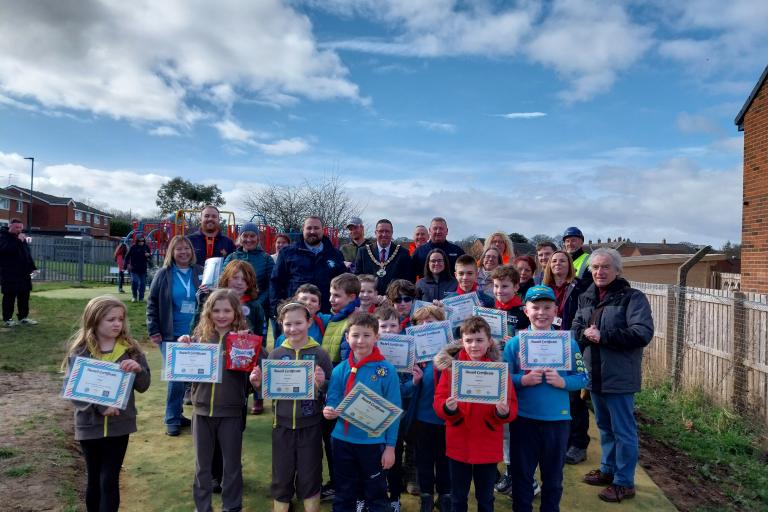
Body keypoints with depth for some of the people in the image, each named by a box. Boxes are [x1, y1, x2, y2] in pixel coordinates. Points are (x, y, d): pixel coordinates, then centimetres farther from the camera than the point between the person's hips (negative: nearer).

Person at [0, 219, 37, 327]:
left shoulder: (21, 238, 17)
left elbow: (28, 253, 21)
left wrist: (32, 267, 13)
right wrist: (18, 241, -28)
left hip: (23, 273, 7)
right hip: (9, 274, -7)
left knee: (24, 296, 9)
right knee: (9, 296, -2)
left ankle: (23, 317, 17)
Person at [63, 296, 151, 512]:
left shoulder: (130, 349, -4)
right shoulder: (79, 351, -6)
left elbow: (143, 386, -2)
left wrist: (138, 370, -23)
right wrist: (100, 407, -22)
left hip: (119, 424, 0)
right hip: (89, 424, 0)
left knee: (110, 480, 2)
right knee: (94, 480, 15)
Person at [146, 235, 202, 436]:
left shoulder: (200, 273, 2)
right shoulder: (164, 274, -1)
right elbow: (152, 303, 1)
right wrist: (153, 331, -4)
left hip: (196, 335, 3)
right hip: (171, 335, -2)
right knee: (175, 377, -3)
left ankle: (177, 413, 26)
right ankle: (172, 419, 11)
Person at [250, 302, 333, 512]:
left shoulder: (320, 354, -8)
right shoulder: (275, 354, 0)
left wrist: (321, 384, -26)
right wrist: (258, 384, -11)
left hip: (310, 425, -2)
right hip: (282, 424, 2)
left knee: (309, 475, 9)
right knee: (281, 475, 14)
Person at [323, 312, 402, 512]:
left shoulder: (386, 370, -10)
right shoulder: (339, 370, -2)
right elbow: (332, 402, 1)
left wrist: (390, 446, -9)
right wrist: (329, 411, -22)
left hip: (373, 442, -3)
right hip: (343, 441, 3)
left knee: (376, 495, 13)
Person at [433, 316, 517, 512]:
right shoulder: (450, 365, -4)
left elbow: (512, 407, -5)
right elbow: (438, 402, -6)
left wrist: (504, 411, -26)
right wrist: (448, 407, -27)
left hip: (488, 444, 0)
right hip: (458, 443, 0)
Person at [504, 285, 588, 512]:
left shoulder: (568, 343, -1)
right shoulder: (514, 343, -4)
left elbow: (582, 378, 1)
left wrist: (562, 381, -17)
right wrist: (523, 380, -20)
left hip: (557, 418, 1)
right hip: (523, 418, -1)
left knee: (553, 474, 16)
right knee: (521, 473, 11)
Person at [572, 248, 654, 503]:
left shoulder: (633, 297, -11)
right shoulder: (585, 298, 10)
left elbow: (643, 333, -21)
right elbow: (576, 328, 11)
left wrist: (603, 336, -22)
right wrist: (585, 334, -12)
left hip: (618, 376, -7)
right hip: (594, 374, 7)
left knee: (623, 430, 4)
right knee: (604, 426, 20)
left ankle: (624, 482, 16)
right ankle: (608, 469, 36)